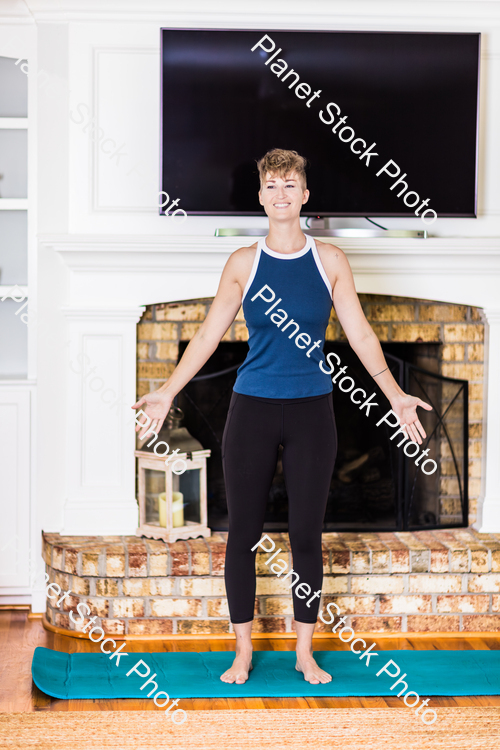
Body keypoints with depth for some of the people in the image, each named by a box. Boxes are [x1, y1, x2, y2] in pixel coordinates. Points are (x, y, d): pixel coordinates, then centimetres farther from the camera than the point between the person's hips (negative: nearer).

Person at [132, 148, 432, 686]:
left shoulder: (330, 261, 3)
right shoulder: (243, 263, 2)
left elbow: (360, 334, 4)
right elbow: (208, 334, 3)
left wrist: (395, 394, -4)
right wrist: (167, 393, -3)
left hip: (311, 412, 0)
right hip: (253, 410, 0)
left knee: (306, 535, 5)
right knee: (243, 533, 3)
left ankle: (305, 652, 19)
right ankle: (243, 652, 17)